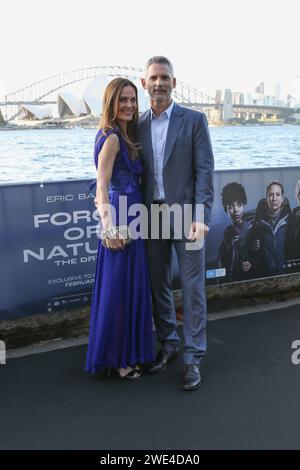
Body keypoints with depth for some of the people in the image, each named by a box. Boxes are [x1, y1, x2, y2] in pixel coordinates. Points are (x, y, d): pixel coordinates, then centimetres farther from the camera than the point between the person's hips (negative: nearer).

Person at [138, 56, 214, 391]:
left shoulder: (194, 120, -1)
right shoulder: (138, 125, 9)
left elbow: (205, 170, -6)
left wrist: (200, 216, -16)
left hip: (184, 213, -4)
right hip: (151, 215, 4)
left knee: (192, 287, 1)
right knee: (158, 284, 13)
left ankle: (193, 357, 12)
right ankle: (168, 345, 30)